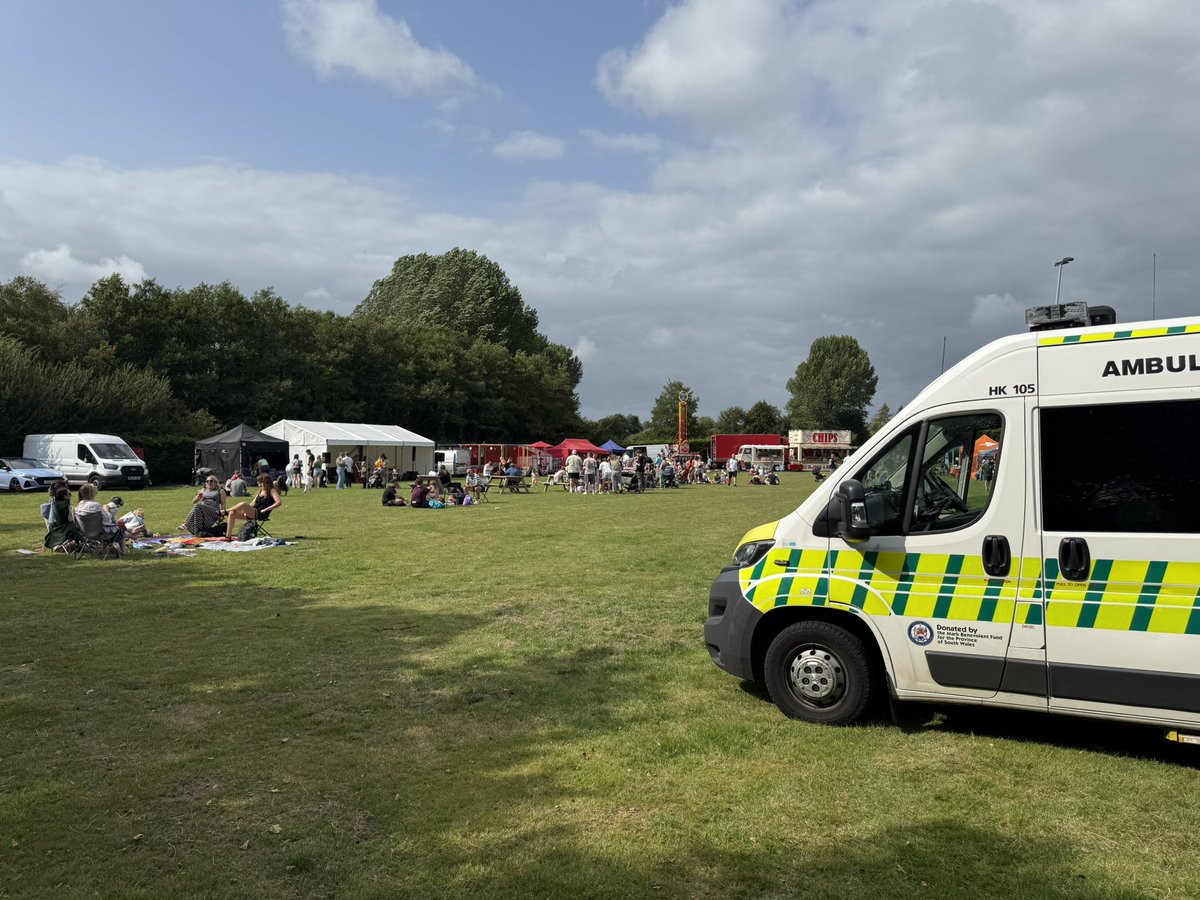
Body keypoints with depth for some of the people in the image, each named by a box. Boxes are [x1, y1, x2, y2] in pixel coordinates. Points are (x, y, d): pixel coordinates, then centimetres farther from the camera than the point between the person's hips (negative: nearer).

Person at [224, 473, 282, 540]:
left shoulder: (271, 491, -1)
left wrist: (265, 509, -16)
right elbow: (252, 504, 21)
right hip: (251, 513, 8)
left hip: (260, 514, -8)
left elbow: (279, 502, -17)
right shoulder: (260, 491, 22)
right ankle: (228, 536, -11)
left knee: (243, 504, -28)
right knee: (232, 513, -9)